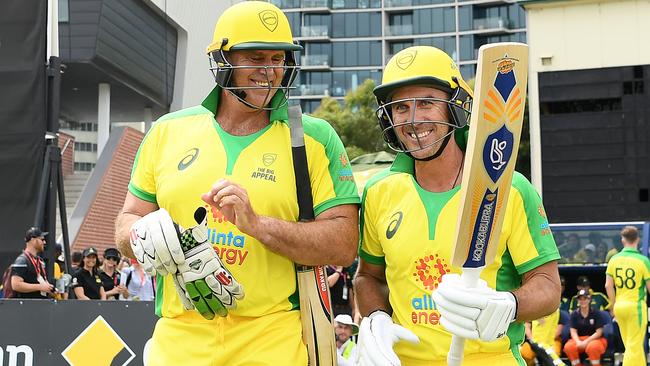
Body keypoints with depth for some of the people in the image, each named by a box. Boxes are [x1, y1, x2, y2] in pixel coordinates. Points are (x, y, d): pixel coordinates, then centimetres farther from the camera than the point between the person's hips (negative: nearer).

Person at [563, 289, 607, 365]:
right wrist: (578, 342, -20)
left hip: (595, 338, -3)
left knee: (593, 347, -39)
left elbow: (599, 332, -7)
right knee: (569, 347, -29)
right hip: (579, 339, 3)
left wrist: (586, 342, -19)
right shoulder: (574, 314, 5)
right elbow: (573, 331, 0)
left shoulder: (596, 313, -3)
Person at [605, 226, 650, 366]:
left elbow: (608, 285, 1)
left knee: (631, 345, 17)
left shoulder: (614, 259, 2)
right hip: (636, 306, -4)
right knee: (634, 346, 1)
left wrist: (614, 305, 13)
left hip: (619, 306, 5)